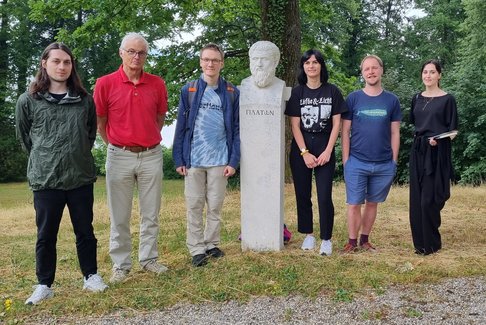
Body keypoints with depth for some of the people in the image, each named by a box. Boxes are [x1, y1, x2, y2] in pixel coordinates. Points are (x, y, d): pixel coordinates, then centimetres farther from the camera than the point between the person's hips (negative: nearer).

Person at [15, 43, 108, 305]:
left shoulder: (84, 99, 4)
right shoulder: (28, 100, -1)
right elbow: (24, 136, 10)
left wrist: (79, 155, 11)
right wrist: (43, 159, 11)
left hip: (81, 178, 2)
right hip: (45, 180, -1)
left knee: (85, 231, 11)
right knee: (46, 235, 8)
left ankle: (91, 276, 26)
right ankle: (44, 285, 22)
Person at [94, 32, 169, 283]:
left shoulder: (157, 84, 3)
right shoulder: (105, 83, -4)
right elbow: (100, 122, 4)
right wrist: (115, 146, 9)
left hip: (151, 156, 2)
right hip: (119, 157, -2)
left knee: (151, 214, 10)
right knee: (119, 216, 6)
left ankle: (149, 259, 24)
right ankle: (121, 265, 19)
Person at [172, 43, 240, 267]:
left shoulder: (231, 93, 3)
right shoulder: (189, 90, 2)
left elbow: (236, 129, 2)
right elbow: (181, 126, 2)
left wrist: (233, 161, -4)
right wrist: (178, 159, -3)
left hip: (219, 160, 0)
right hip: (193, 159, 0)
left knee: (215, 206, 10)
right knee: (194, 206, 6)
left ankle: (212, 244, 24)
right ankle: (197, 248, 16)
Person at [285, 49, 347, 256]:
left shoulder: (332, 91, 2)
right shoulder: (297, 92, 2)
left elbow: (336, 124, 0)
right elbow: (295, 126, -1)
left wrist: (327, 151, -8)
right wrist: (305, 153, -9)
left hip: (325, 148, -1)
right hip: (300, 149, 1)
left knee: (325, 197, -6)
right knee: (302, 194, 6)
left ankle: (326, 239, 8)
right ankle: (308, 234, 21)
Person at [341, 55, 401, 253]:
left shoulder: (392, 100, 4)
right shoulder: (353, 98, 0)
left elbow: (395, 133, 7)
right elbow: (345, 131, 1)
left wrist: (394, 161, 3)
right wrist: (346, 160, -3)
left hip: (384, 164, 2)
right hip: (356, 163, -1)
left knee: (372, 203, 11)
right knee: (354, 204, 2)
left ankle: (365, 240, 25)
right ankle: (352, 242, 15)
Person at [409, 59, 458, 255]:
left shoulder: (447, 99, -2)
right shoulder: (417, 99, 12)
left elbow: (452, 130, -4)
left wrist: (438, 139, -21)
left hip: (437, 154, -5)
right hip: (418, 153, 5)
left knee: (429, 200, -7)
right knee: (416, 199, 3)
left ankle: (431, 244, 6)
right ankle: (420, 242, 14)